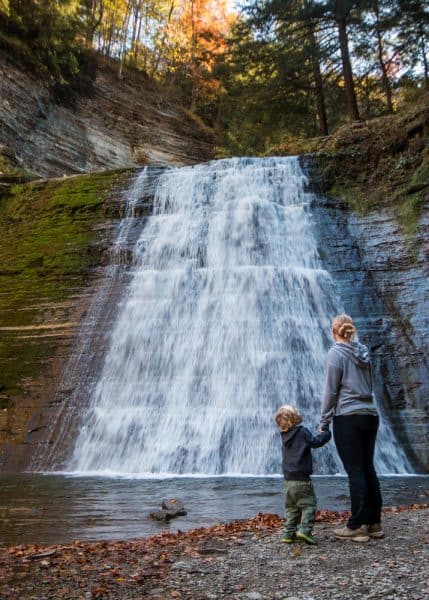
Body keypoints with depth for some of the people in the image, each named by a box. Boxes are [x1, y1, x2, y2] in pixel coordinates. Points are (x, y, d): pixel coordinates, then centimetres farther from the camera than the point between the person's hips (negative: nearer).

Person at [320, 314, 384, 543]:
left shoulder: (336, 353, -9)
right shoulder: (363, 352, 10)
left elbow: (330, 392, -10)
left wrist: (324, 423, -3)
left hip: (348, 418, -7)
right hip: (370, 415, 7)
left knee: (355, 472, -3)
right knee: (368, 469, 12)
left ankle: (357, 526, 3)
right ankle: (374, 523, 18)